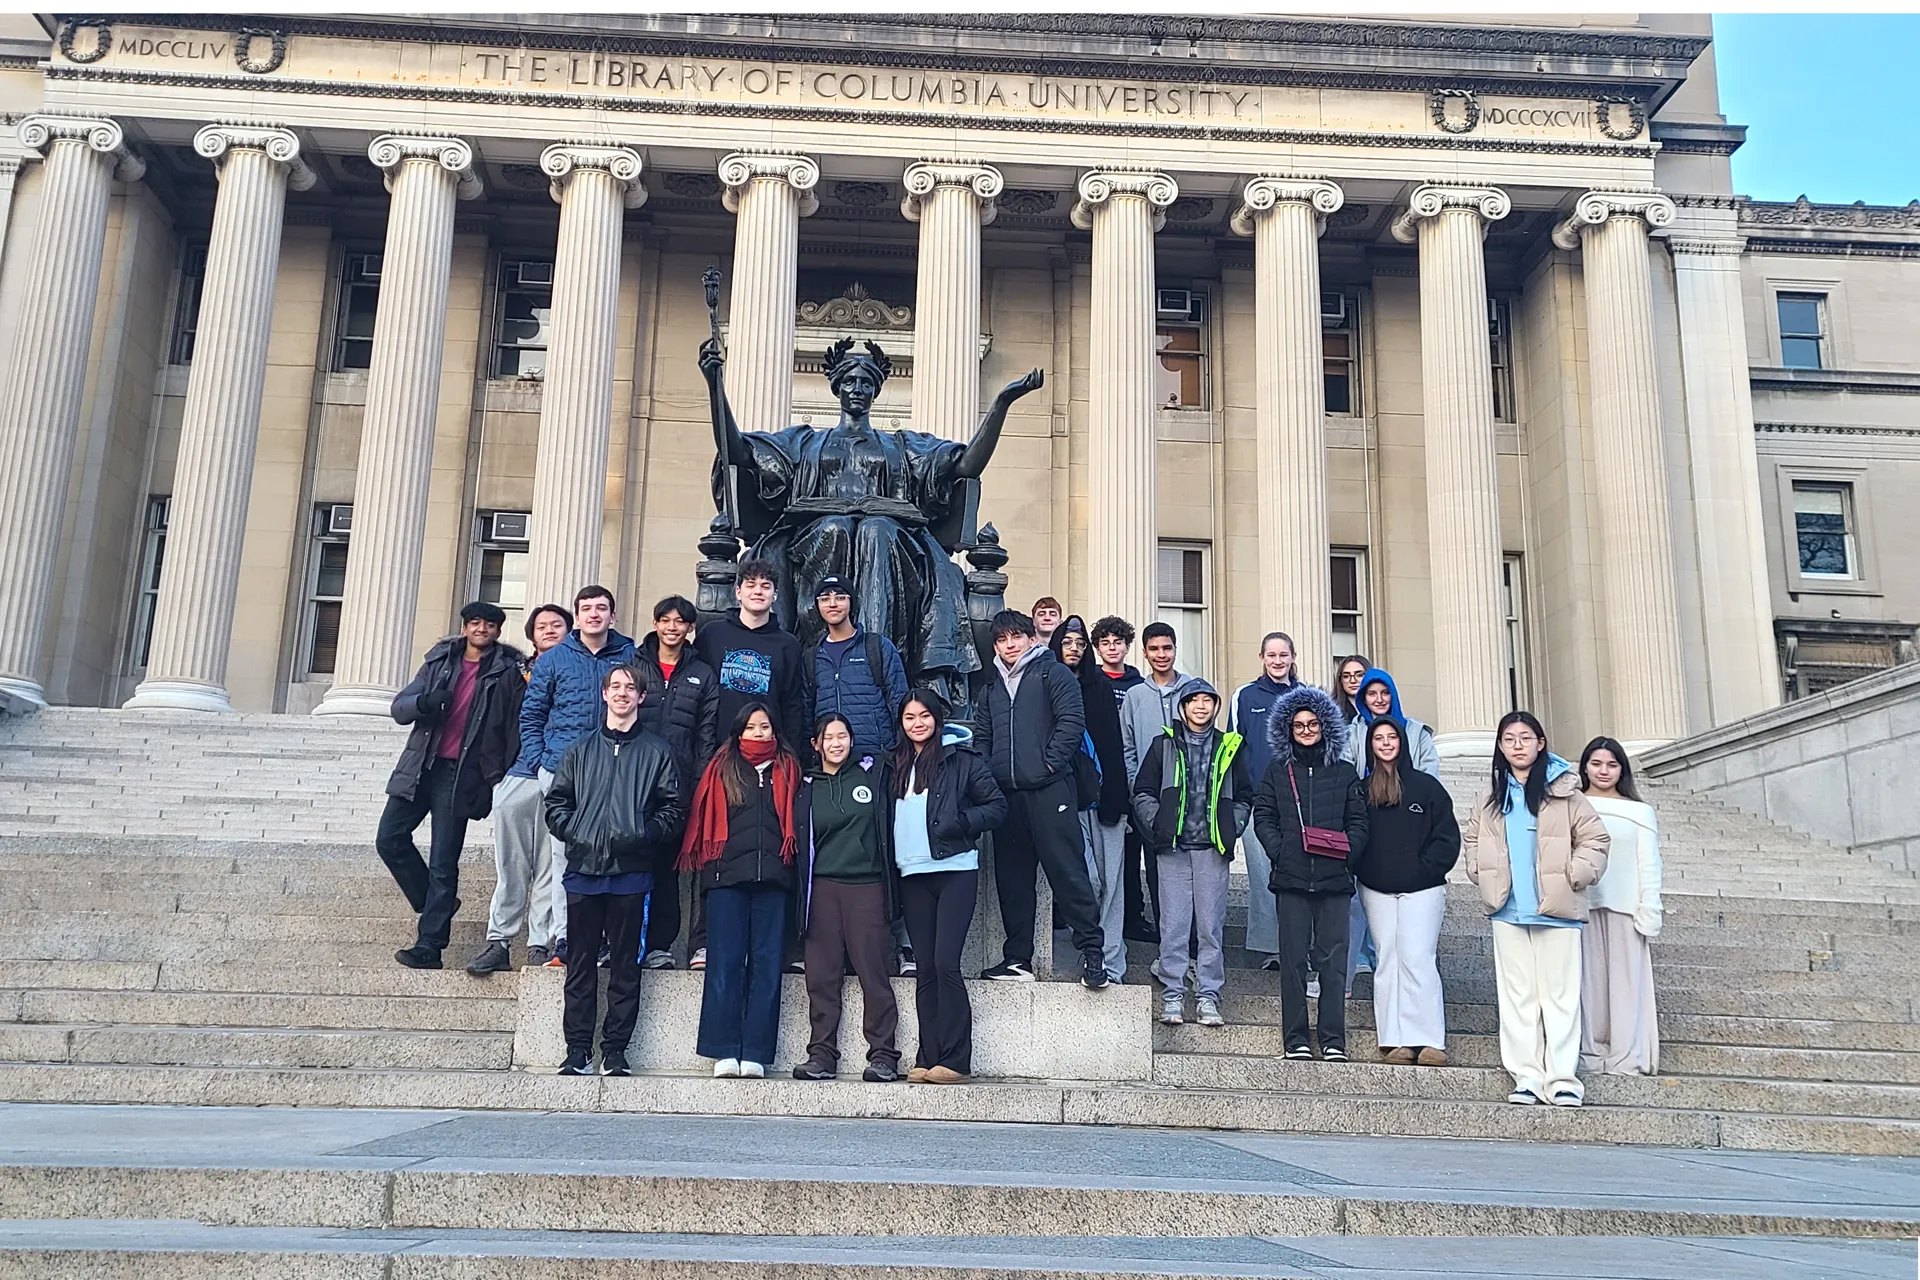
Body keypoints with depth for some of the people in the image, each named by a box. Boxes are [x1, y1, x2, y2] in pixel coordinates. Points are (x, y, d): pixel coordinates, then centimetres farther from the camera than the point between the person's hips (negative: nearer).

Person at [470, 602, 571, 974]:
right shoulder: (518, 673, 15)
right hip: (516, 779, 2)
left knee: (550, 867, 0)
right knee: (510, 866, 3)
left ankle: (540, 946, 5)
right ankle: (498, 942, 6)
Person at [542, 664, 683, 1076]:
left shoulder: (657, 751, 8)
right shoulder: (581, 750, 16)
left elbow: (673, 809, 3)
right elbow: (556, 801, 13)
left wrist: (644, 834, -13)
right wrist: (572, 831, -5)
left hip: (630, 871, -2)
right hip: (583, 867, 2)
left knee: (625, 964, 1)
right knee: (581, 962, 3)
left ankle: (615, 1052, 6)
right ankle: (578, 1051, 8)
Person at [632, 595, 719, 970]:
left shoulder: (703, 675, 11)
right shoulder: (634, 664, 10)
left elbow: (707, 733, 8)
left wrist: (702, 782, 0)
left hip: (679, 781, 0)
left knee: (668, 862, 3)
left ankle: (660, 944, 8)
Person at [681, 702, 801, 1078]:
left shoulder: (787, 769, 16)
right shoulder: (721, 768, 14)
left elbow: (796, 820, 14)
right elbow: (702, 818, 11)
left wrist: (790, 861, 2)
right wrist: (702, 861, 2)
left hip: (772, 877, 1)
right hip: (727, 876, -1)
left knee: (766, 963, -2)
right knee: (725, 962, -4)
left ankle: (755, 1054, -1)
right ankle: (724, 1052, -2)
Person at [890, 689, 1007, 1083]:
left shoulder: (962, 759, 1)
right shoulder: (896, 765, 16)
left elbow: (997, 806, 0)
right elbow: (887, 816, 22)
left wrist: (959, 822, -13)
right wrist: (888, 864, 7)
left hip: (955, 870, -5)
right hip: (912, 875, 5)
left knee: (946, 963, -12)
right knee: (925, 969, 7)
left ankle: (955, 1059, -6)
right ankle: (927, 1058, 10)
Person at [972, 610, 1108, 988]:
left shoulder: (1052, 673, 3)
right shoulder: (992, 687, 21)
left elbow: (1071, 721, -7)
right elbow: (982, 738, 24)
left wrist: (1050, 763, -12)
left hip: (1049, 790, -6)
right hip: (1006, 793, 6)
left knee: (1067, 870, -8)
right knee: (1012, 877, 9)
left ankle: (1092, 950, -3)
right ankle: (1017, 958, 17)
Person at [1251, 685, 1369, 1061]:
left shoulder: (1344, 773, 13)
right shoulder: (1277, 771, 12)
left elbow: (1358, 821, 10)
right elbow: (1263, 816, 7)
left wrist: (1348, 852, -6)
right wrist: (1280, 852, -8)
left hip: (1333, 878, 0)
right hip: (1291, 878, 0)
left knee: (1332, 959, -2)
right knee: (1293, 959, 0)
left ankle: (1333, 1040, 2)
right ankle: (1296, 1040, 4)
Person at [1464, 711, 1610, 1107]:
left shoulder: (1564, 792, -1)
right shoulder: (1492, 799, 13)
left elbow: (1594, 839, 0)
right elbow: (1473, 841, 22)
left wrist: (1572, 878, -7)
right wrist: (1484, 877, 8)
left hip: (1556, 910, -4)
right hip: (1508, 911, 4)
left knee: (1560, 994, -2)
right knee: (1517, 994, 3)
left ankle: (1562, 1076, 2)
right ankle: (1526, 1076, 6)